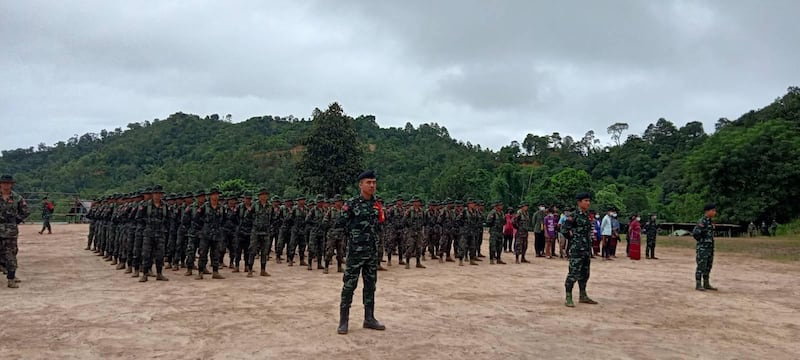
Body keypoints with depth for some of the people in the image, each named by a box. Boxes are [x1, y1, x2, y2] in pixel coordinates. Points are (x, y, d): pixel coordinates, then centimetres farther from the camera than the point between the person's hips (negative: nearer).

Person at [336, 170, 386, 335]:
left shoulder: (376, 205, 10)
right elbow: (340, 222, -7)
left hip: (372, 251, 6)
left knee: (370, 285, 11)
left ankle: (369, 318, 21)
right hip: (356, 250, -6)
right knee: (349, 285, -2)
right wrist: (355, 231, -3)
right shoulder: (352, 204, -7)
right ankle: (343, 321, 4)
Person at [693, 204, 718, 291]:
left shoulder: (710, 221, 12)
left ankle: (706, 284, 20)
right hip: (702, 248, -9)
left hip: (710, 248, 9)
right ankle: (698, 285, 1)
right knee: (701, 266, -5)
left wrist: (710, 242, 15)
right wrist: (701, 241, -12)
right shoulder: (702, 221, -17)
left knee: (708, 266, 12)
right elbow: (695, 233, -25)